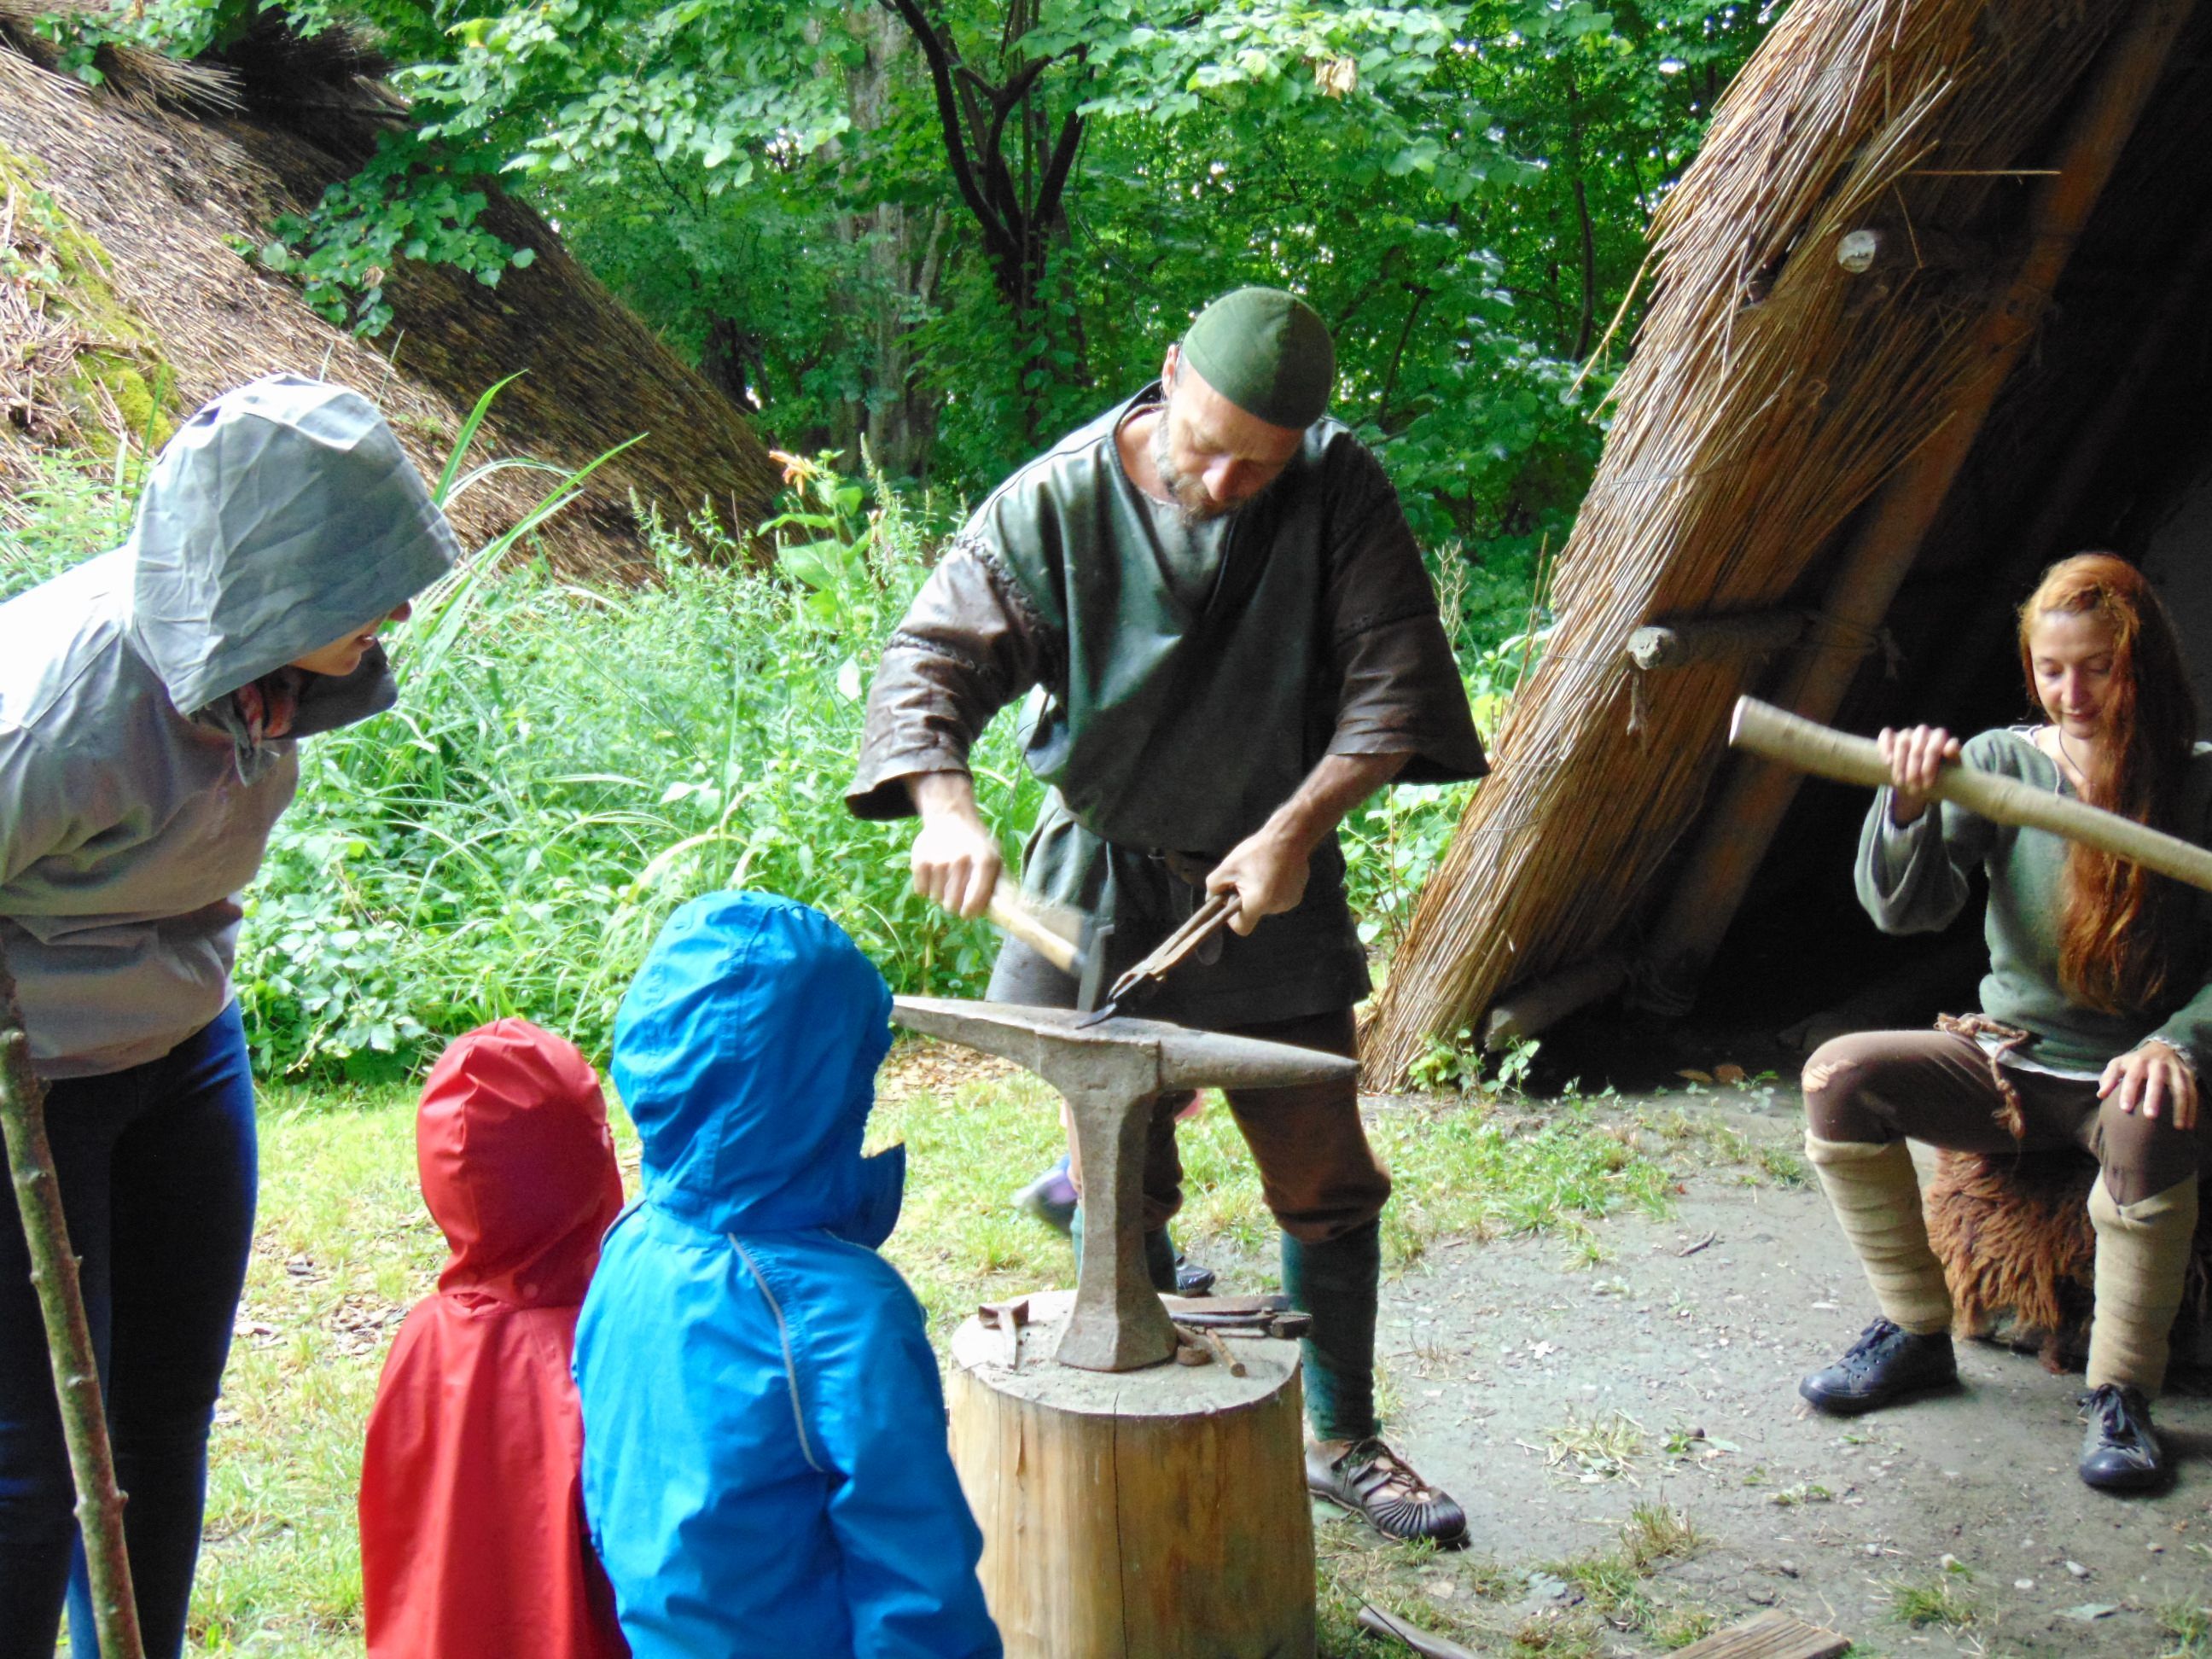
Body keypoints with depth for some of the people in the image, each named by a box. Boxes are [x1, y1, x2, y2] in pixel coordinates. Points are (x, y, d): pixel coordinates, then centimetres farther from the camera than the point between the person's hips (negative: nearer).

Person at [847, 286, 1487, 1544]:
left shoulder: (1341, 491, -10)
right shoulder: (1058, 502, -12)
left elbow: (1393, 671, -9)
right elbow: (934, 655, -12)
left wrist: (1297, 827, -20)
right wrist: (948, 808, -30)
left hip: (1274, 882, 1)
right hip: (1104, 885, -1)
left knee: (1326, 1178, 8)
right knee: (1120, 1190, 7)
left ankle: (1343, 1439, 27)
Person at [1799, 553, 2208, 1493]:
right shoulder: (2001, 763, -1)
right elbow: (1903, 909, -11)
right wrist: (1911, 808, -31)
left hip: (2129, 1070, -3)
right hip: (2007, 1061, 3)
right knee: (1839, 1076, -20)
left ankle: (2121, 1394, -16)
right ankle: (1915, 1335, -3)